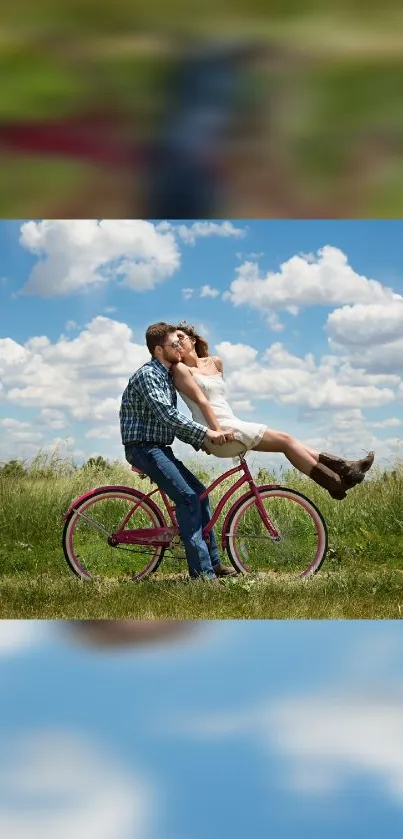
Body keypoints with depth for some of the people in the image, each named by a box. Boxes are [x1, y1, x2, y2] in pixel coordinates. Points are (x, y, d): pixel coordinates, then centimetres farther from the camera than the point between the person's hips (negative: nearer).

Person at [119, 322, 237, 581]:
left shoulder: (167, 376, 16)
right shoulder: (147, 375, -15)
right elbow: (167, 415, -27)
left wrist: (200, 441, 9)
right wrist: (206, 432, -29)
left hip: (159, 448, 10)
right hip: (144, 447, -10)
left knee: (199, 492, 8)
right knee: (188, 497, -19)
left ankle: (213, 562, 15)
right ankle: (201, 571, -19)